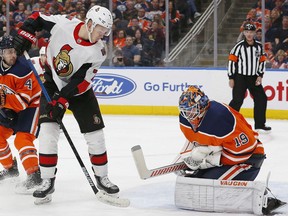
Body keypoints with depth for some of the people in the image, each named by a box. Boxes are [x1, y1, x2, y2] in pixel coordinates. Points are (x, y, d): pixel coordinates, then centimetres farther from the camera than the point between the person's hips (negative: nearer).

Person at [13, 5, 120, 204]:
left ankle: (102, 178, 19)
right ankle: (48, 182, -6)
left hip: (79, 90, 1)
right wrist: (25, 36, -16)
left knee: (95, 134, 0)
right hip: (52, 83, -1)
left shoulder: (98, 51, -20)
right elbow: (38, 18, -3)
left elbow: (82, 81, -23)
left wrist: (62, 100, -31)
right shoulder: (63, 24, -20)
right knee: (48, 131, -14)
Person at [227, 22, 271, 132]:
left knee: (261, 99, 2)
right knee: (237, 101, -11)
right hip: (240, 77, -5)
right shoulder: (239, 46, -11)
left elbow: (262, 61, 10)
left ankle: (260, 124, 13)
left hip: (254, 78, 5)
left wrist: (260, 76, 1)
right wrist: (231, 78, -11)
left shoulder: (259, 46, 3)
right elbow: (232, 60, -10)